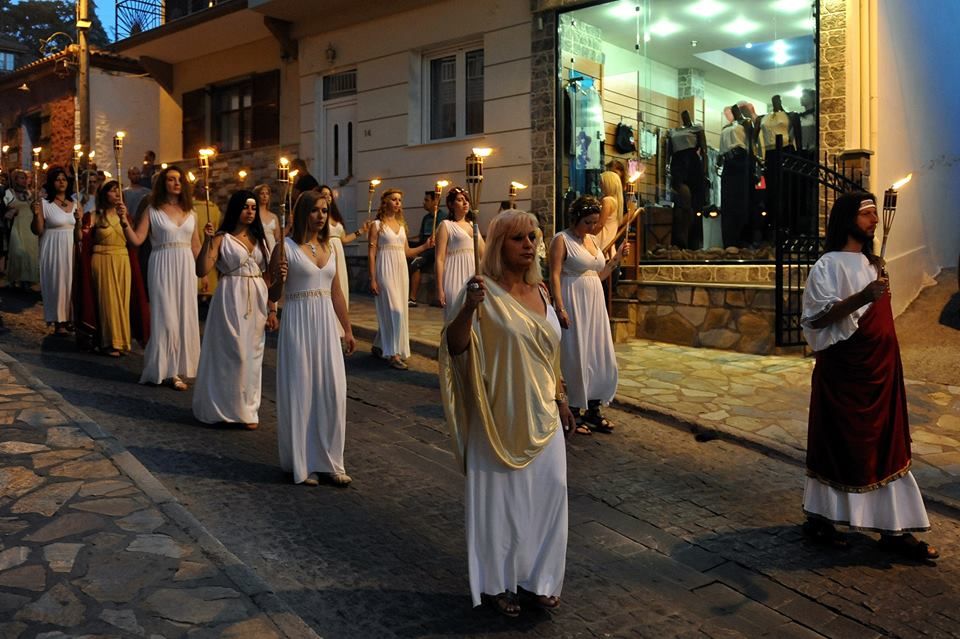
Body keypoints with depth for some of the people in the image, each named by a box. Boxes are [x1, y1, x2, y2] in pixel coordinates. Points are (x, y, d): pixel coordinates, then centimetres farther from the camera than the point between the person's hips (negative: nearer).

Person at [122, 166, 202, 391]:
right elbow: (137, 239, -6)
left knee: (185, 316, 5)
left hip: (186, 267, 4)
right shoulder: (152, 211, 0)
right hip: (162, 266, -4)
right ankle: (168, 369, 7)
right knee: (165, 316, -2)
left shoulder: (190, 213, 11)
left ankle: (180, 365, 15)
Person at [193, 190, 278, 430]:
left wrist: (272, 309, 7)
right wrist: (207, 241, -21)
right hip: (231, 300, -5)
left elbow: (266, 275, 11)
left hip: (257, 300, 5)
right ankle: (230, 407, 12)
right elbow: (201, 270, -12)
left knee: (252, 354, 10)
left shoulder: (259, 238, 12)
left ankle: (247, 409, 22)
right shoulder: (222, 238, -3)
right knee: (234, 353, -5)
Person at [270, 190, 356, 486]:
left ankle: (328, 461, 17)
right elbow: (273, 296, -3)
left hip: (327, 323, 5)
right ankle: (302, 463, 17)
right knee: (301, 392, 3)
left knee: (332, 392, 5)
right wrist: (280, 277, -23)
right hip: (298, 323, -5)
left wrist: (348, 330, 16)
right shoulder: (287, 247, -6)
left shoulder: (328, 247, 10)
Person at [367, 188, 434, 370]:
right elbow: (371, 253, -7)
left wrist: (425, 246, 3)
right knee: (394, 310, -12)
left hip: (401, 270, 7)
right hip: (386, 270, -7)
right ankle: (393, 353, -5)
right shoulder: (377, 225, -4)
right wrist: (373, 279, -13)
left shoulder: (401, 225, 14)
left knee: (400, 311, 8)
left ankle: (379, 345, 25)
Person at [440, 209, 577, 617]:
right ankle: (495, 584, 26)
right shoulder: (484, 292, -14)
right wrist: (468, 308, -40)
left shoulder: (540, 291, 7)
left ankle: (536, 577, 30)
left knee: (548, 493, 12)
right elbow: (454, 348, -23)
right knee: (500, 498, 6)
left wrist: (560, 400, 18)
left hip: (542, 416, 6)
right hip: (500, 417, -6)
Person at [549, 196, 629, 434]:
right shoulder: (562, 239, -7)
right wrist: (560, 308, -22)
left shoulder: (594, 240, 14)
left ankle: (593, 410, 20)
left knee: (601, 357, 8)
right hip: (573, 303, -7)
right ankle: (574, 413, 12)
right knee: (577, 358, -1)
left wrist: (617, 257, 9)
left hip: (595, 303, 7)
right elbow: (555, 275, -14)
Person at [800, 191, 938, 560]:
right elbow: (815, 319, -20)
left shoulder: (871, 263, 13)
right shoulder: (829, 266, -11)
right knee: (839, 445, 1)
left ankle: (892, 528, 15)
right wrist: (859, 298, -30)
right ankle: (819, 517, 16)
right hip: (844, 370, -8)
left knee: (884, 446, 9)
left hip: (879, 367, 8)